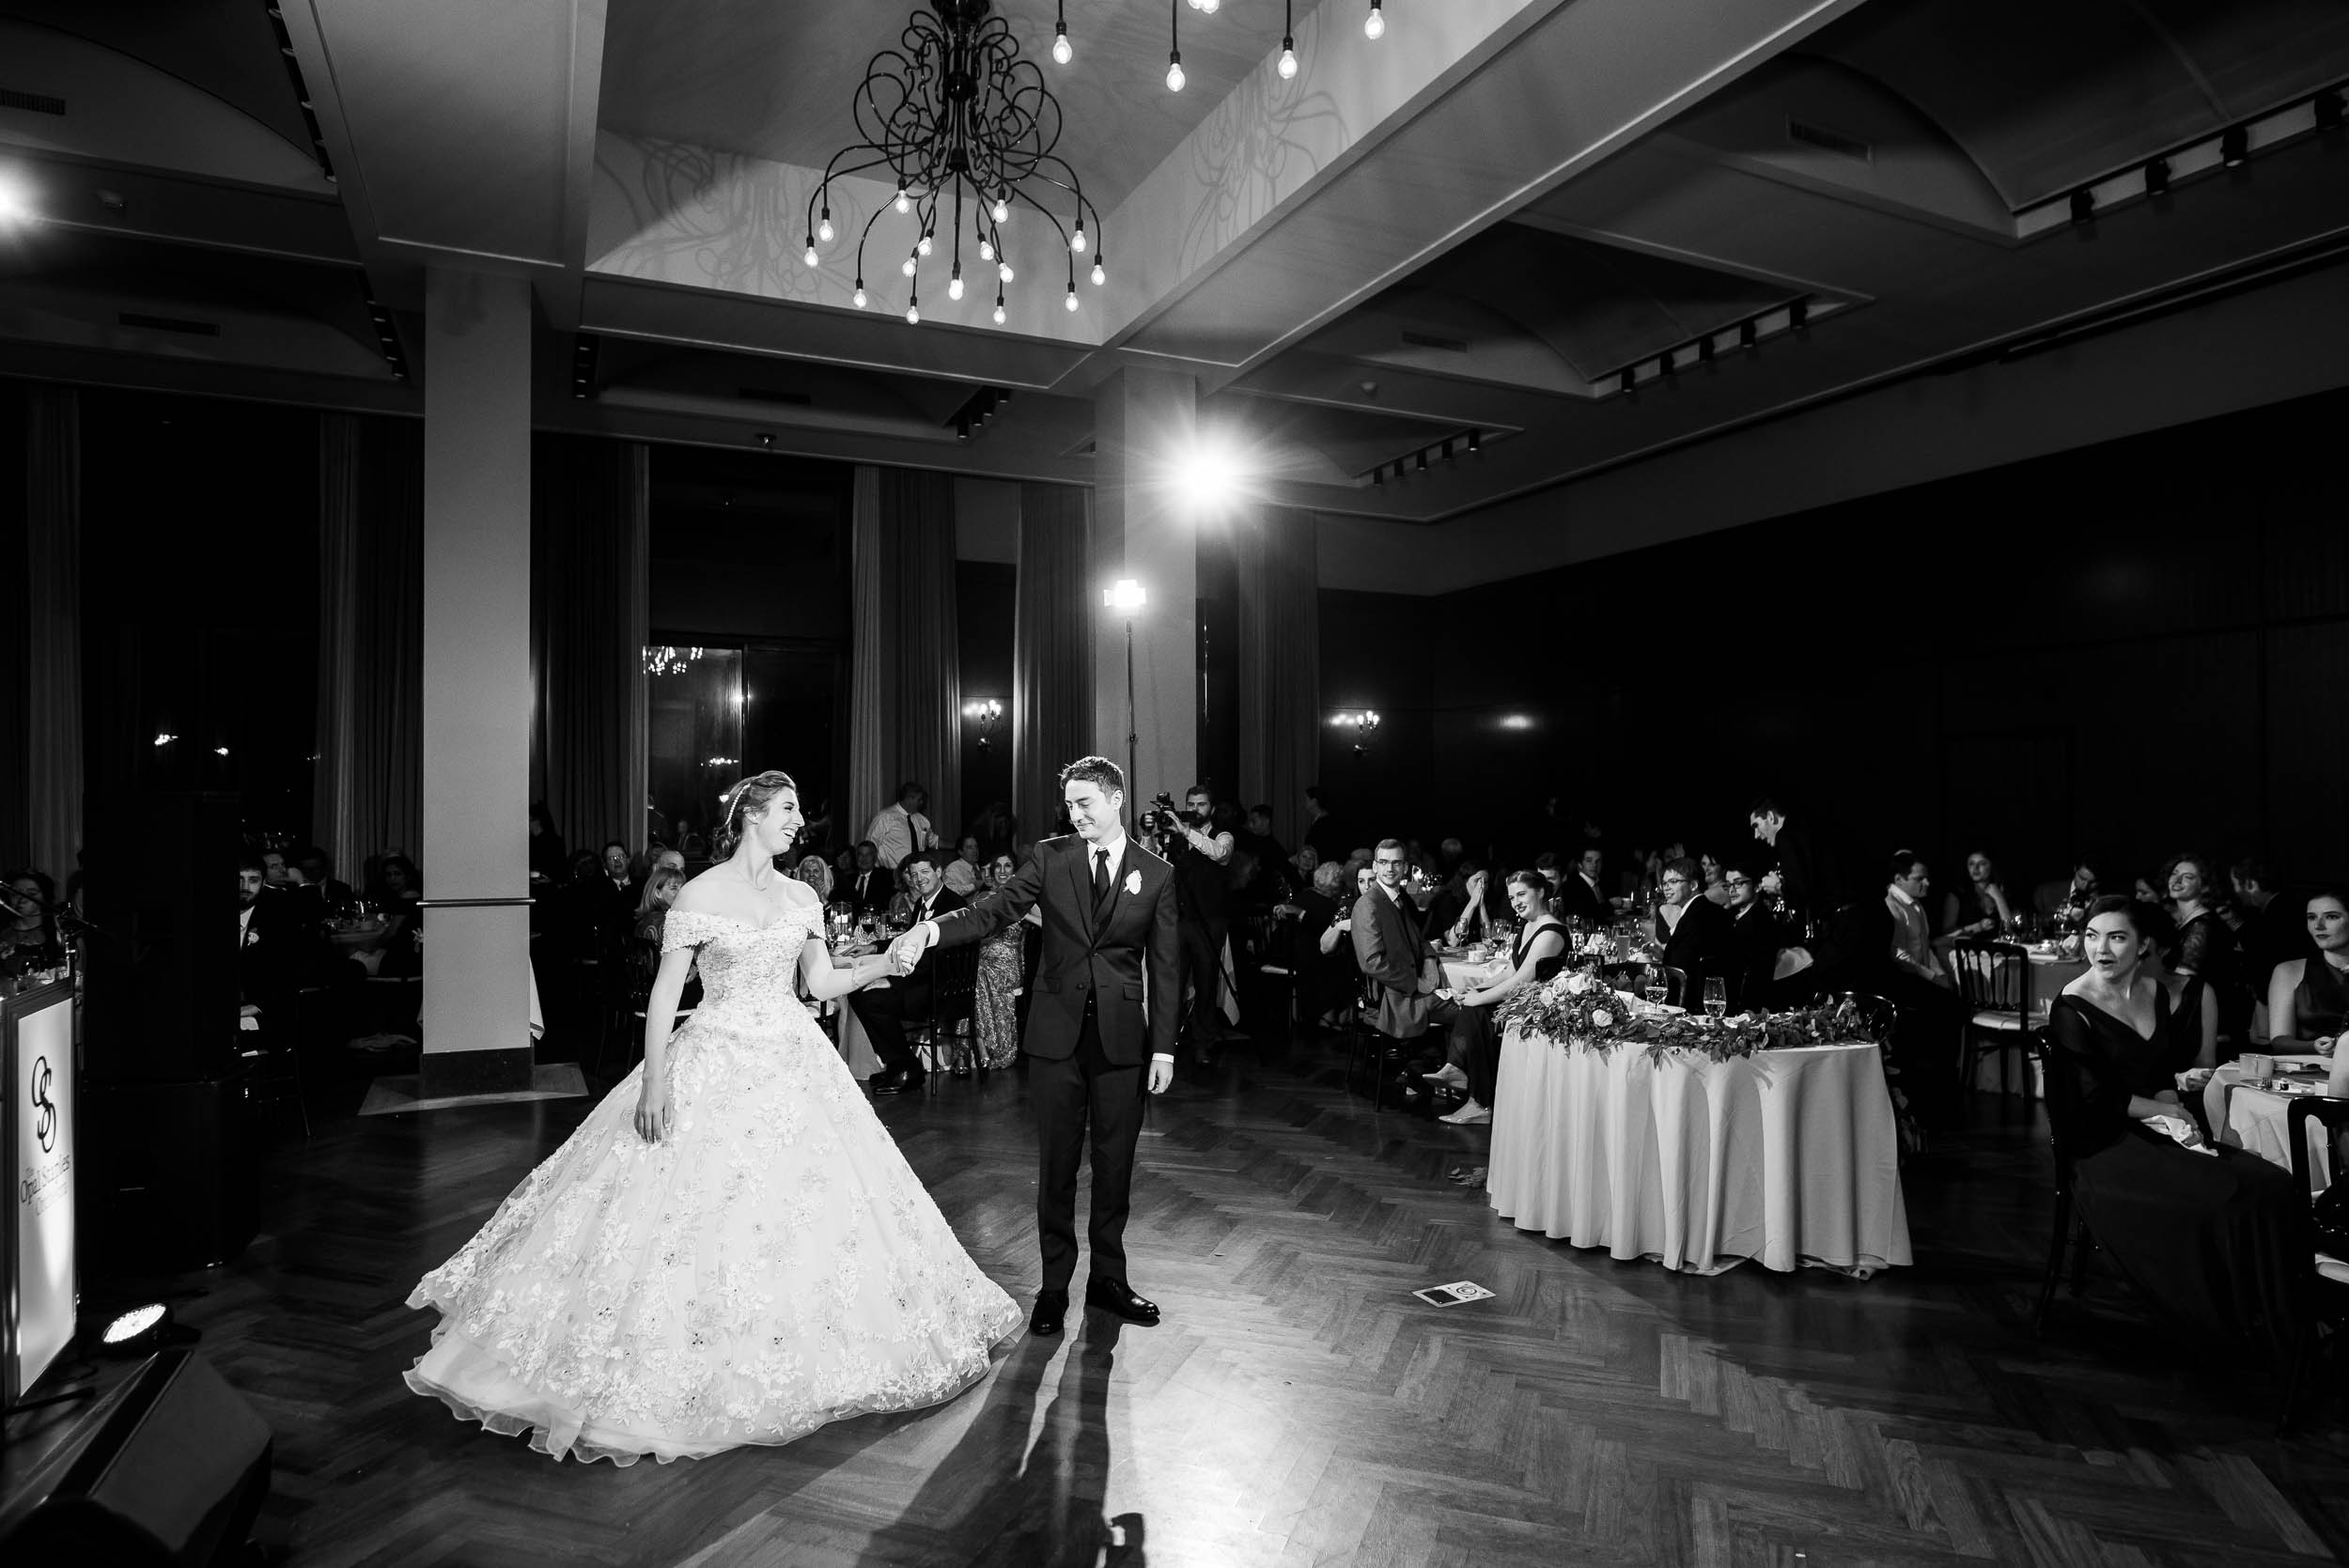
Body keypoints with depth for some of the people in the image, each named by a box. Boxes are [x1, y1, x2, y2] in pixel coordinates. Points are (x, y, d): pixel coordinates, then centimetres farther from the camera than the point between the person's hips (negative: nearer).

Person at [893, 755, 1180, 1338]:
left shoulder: (1158, 874, 1)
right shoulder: (1050, 858, 2)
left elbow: (1165, 966, 2)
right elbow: (996, 909, -9)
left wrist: (1164, 1047, -2)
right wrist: (932, 928, -27)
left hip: (1122, 1037, 0)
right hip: (1058, 1032, 0)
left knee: (1115, 1163, 9)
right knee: (1056, 1165, 7)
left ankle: (1108, 1278, 26)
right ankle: (1055, 1285, 21)